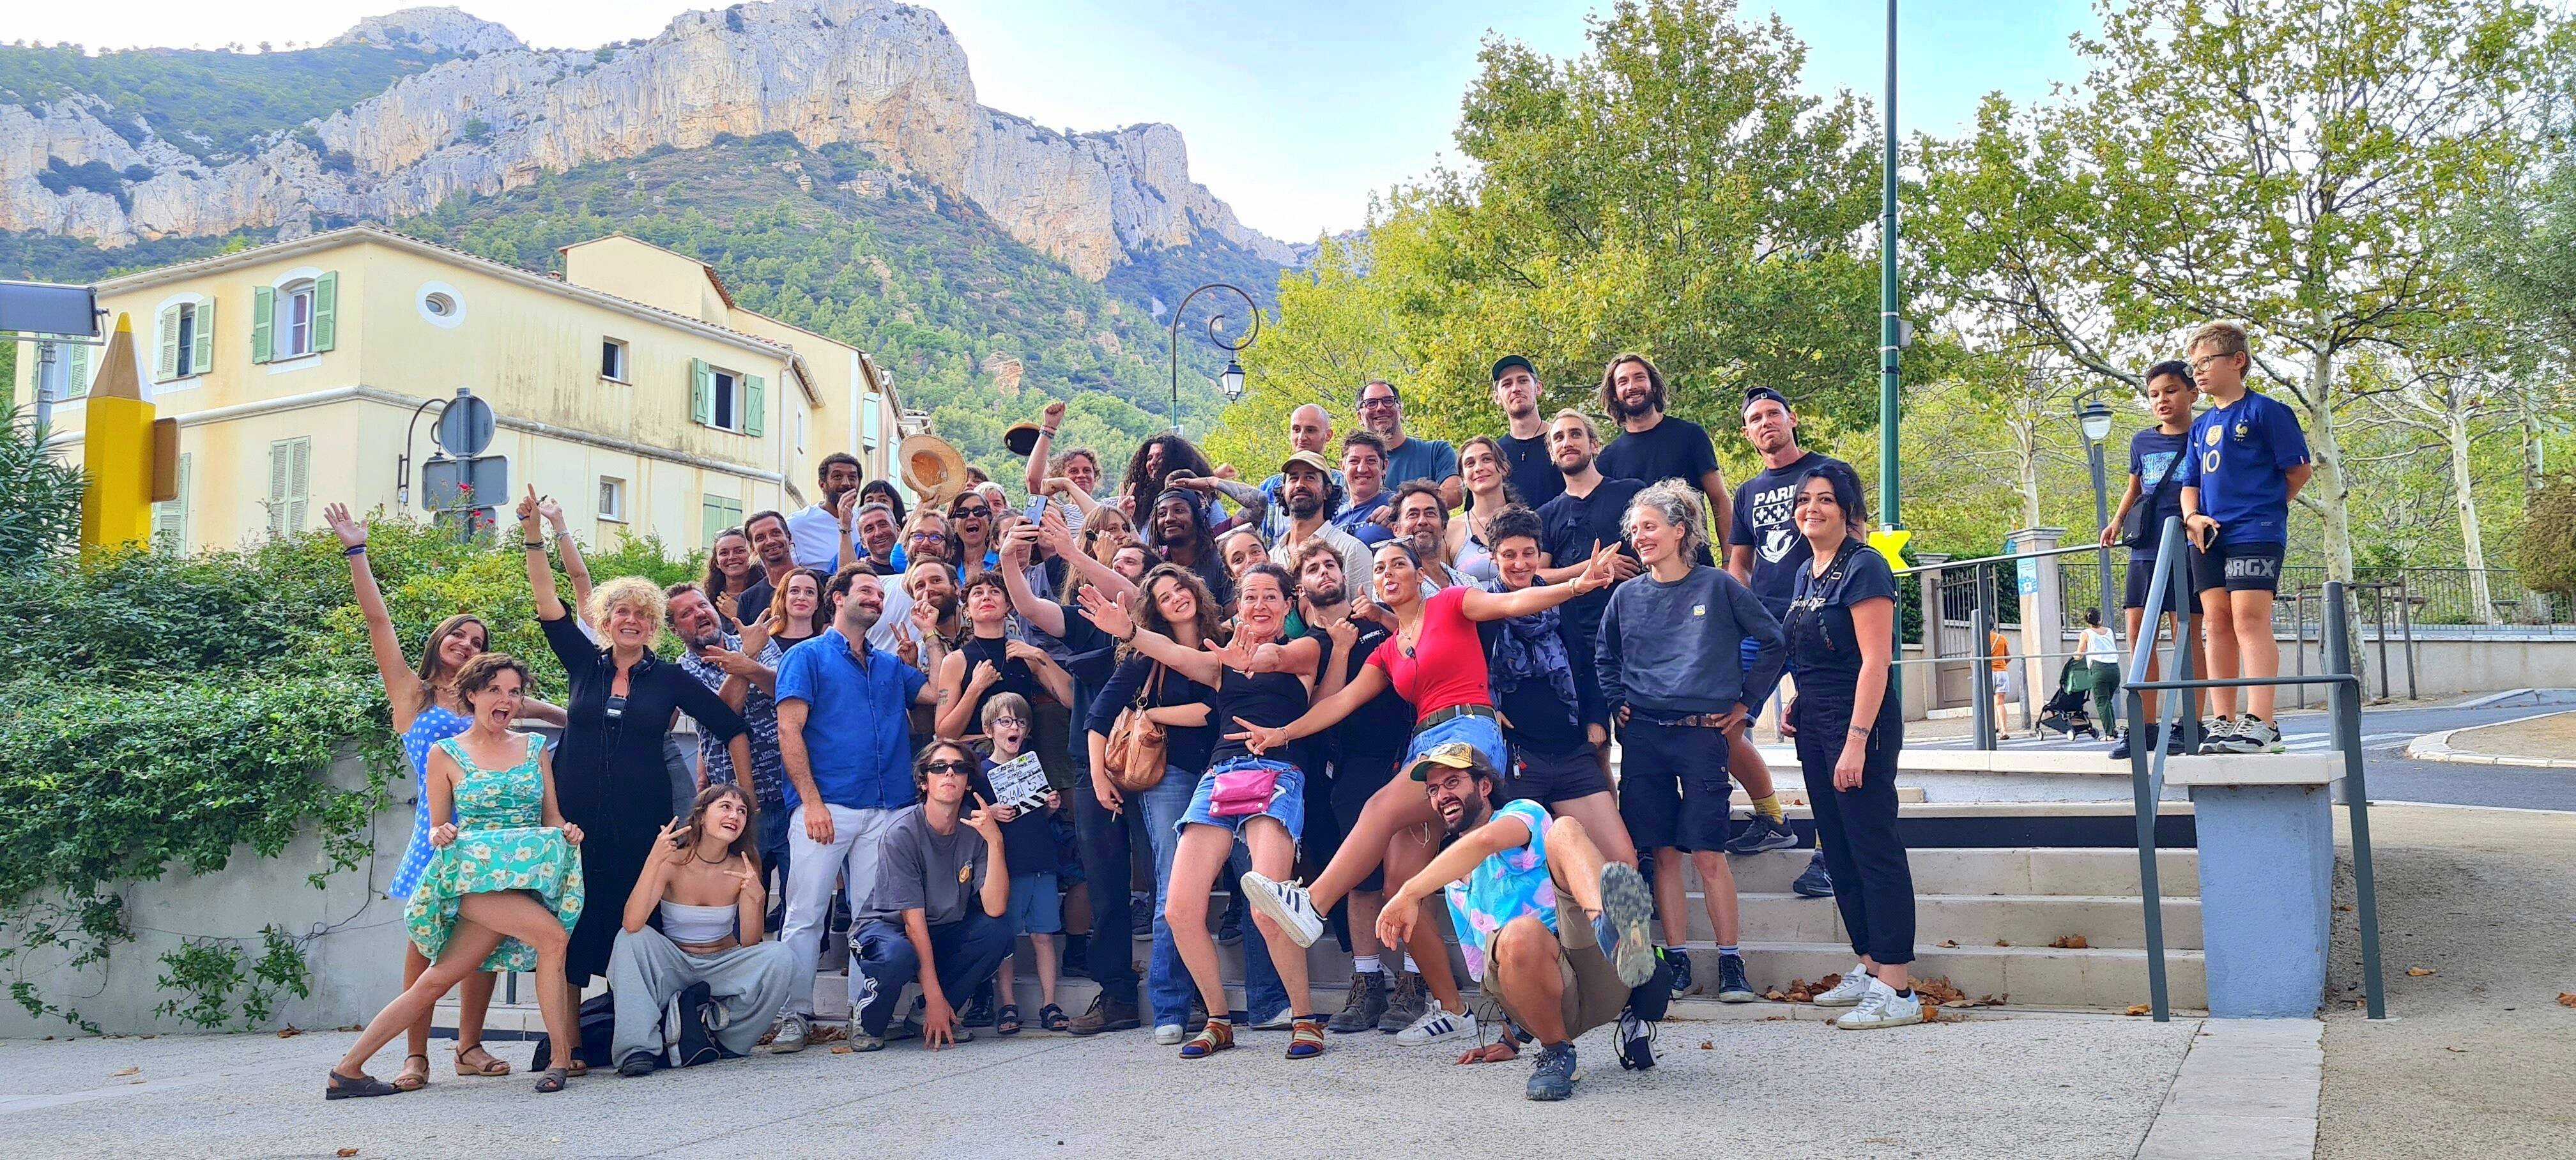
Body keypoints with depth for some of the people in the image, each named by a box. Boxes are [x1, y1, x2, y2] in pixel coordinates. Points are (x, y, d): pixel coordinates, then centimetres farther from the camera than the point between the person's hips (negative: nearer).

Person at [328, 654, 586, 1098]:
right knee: (551, 935, -26)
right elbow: (438, 828, 9)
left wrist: (569, 832, -7)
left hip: (527, 878, 4)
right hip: (473, 875, -4)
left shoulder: (536, 749, 15)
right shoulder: (445, 755, 6)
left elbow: (553, 818, 15)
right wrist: (440, 836, -15)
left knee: (434, 982, -5)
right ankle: (561, 1059, -18)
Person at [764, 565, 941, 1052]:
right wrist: (811, 800, -13)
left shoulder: (889, 665, 21)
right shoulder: (808, 656, 5)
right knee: (806, 912, -6)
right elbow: (789, 730, -4)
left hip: (885, 809, 5)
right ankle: (795, 1016, -1)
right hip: (825, 807, -4)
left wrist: (932, 638, 11)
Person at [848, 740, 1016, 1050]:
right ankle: (869, 1021, -5)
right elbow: (913, 919, -24)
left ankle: (929, 1016, -5)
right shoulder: (902, 832, -22)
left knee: (997, 931, -24)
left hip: (944, 932, 5)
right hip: (887, 926, -5)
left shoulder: (976, 828, -11)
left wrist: (995, 841, -33)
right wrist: (935, 997, -27)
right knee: (898, 955, -38)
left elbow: (995, 908, -22)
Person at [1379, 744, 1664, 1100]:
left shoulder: (1522, 814, 9)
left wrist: (1411, 891, -17)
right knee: (1521, 934, -36)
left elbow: (1486, 840, -16)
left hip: (1597, 973, -3)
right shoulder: (1453, 885, 30)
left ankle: (1609, 926, -59)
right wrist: (1512, 1041, 32)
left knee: (1564, 830, -27)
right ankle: (1555, 1052, -19)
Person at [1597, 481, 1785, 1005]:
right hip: (1644, 737, 3)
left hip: (1703, 734, -3)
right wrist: (1617, 702, 10)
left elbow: (1770, 642, 5)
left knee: (1707, 854, -5)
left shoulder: (1718, 587, 0)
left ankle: (1730, 963, 3)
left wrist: (1746, 703, 4)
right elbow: (1605, 656, 23)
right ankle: (1676, 962, 10)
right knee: (1663, 853, 3)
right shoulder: (1627, 596, 8)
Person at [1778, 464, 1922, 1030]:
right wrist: (1800, 704, 9)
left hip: (1860, 724, -9)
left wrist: (1856, 740, -23)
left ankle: (1897, 989, -4)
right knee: (1839, 850, 12)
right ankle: (1868, 968, 21)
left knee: (1875, 850, -7)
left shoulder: (1863, 568, -12)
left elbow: (1875, 660, -18)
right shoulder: (1807, 573, 14)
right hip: (1815, 725, 9)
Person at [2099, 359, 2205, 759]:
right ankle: (2145, 725, 7)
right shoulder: (2141, 442, 13)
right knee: (2138, 631, 1)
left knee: (2186, 632, -4)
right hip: (2144, 550, 5)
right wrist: (2117, 521, 11)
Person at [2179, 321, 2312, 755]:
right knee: (2219, 622, 4)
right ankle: (2224, 722, 6)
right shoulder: (2201, 425, 18)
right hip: (2209, 536, 7)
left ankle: (2260, 723, -16)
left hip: (2256, 532, -7)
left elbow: (2300, 468, -2)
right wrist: (2193, 517, 2)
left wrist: (2263, 507, 0)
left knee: (2250, 619, -14)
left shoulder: (2265, 410, -2)